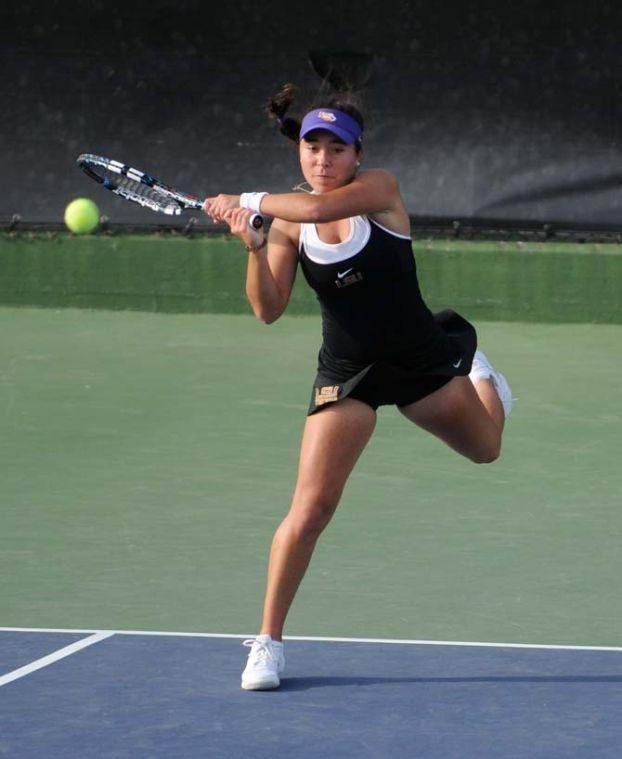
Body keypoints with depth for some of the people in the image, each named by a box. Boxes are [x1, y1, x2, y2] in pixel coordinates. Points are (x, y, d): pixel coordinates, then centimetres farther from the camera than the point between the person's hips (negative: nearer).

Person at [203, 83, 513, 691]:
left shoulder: (379, 189, -14)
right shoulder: (287, 224, -6)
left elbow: (322, 206, -35)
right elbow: (269, 309, -15)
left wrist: (246, 202, -27)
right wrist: (253, 245, -30)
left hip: (420, 360, 0)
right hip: (346, 376, 0)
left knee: (484, 448, 23)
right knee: (311, 506, -13)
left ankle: (478, 371, 56)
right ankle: (267, 642, -4)